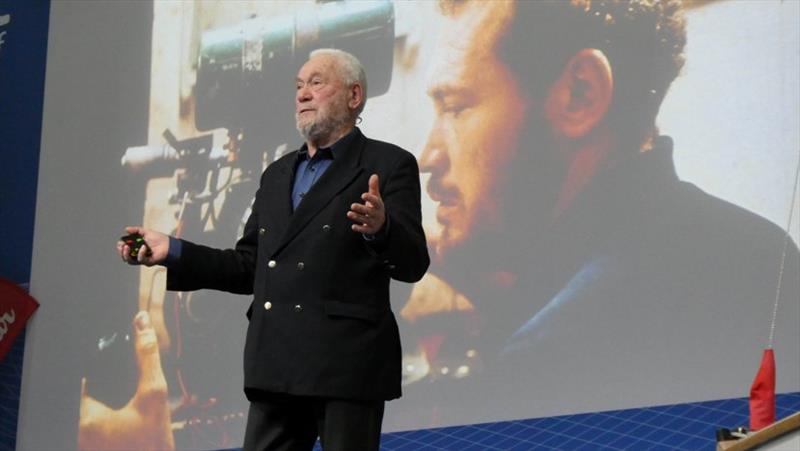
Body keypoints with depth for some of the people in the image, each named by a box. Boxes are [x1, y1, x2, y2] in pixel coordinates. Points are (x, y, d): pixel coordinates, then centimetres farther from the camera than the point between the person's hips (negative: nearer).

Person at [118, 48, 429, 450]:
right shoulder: (277, 175, 22)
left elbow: (412, 264, -7)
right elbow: (249, 268, 22)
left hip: (347, 365, -6)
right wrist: (172, 252, 13)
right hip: (276, 369, 6)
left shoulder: (388, 165, 2)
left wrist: (380, 228, -29)